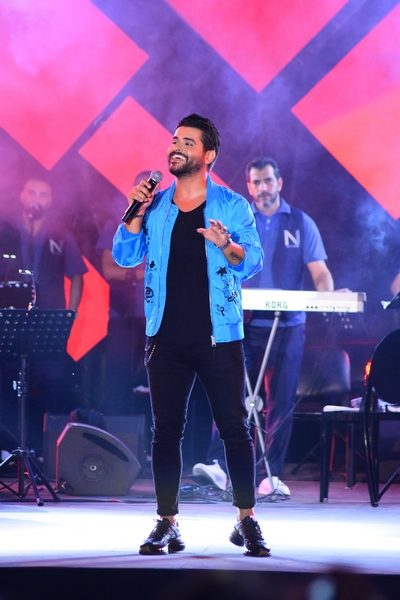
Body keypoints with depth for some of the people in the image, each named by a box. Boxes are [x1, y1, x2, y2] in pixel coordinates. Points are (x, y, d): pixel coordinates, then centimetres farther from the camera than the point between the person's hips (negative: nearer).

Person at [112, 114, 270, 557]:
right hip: (167, 337, 3)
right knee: (166, 430, 4)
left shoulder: (232, 206, 2)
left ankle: (247, 522, 3)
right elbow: (125, 257, 5)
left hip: (218, 337, -3)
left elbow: (251, 263, -6)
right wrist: (136, 214, -8)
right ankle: (166, 524, 9)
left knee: (234, 427, -4)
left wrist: (226, 246, -26)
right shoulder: (155, 207, 10)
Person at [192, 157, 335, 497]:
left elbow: (320, 272, 3)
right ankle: (219, 464, -17)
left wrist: (329, 296, -17)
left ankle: (273, 475, 6)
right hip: (245, 324, -1)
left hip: (289, 326, 1)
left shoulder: (301, 223, 8)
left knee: (282, 399, 2)